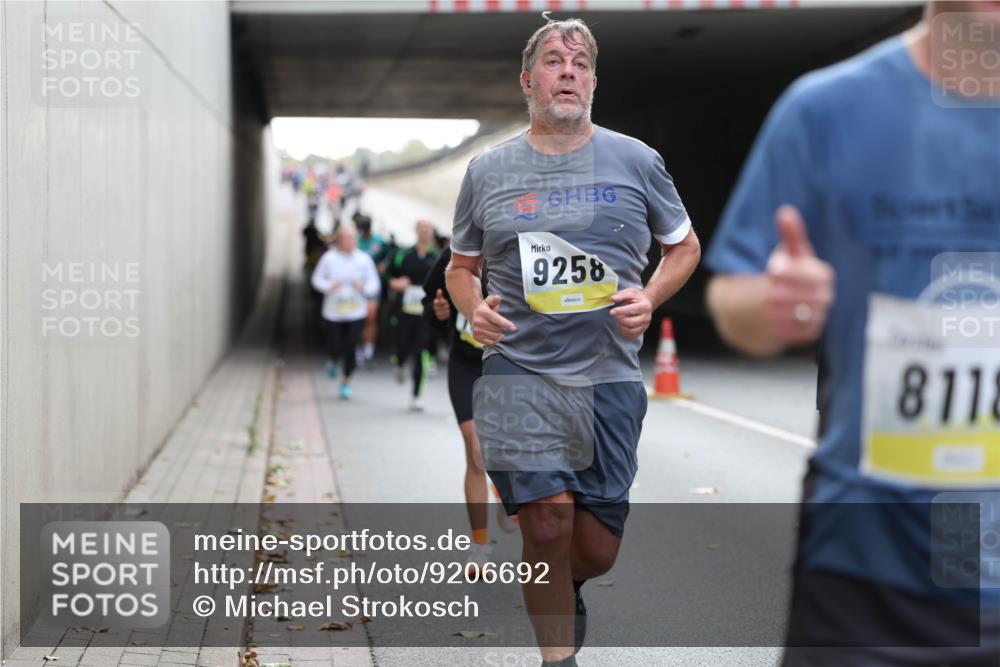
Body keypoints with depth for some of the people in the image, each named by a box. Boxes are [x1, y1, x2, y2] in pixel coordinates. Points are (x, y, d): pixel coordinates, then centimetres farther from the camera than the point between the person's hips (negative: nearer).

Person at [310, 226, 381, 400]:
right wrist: (329, 285, -13)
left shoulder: (364, 259, -2)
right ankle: (334, 361, 38)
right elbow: (317, 279, 6)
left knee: (350, 349, -3)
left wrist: (363, 286, -17)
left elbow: (374, 284, 4)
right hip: (333, 312, 0)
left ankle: (346, 383, 15)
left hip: (356, 313, 0)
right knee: (335, 348, -1)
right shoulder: (329, 258, -3)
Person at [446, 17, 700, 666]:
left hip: (611, 376, 1)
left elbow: (685, 246, 17)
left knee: (596, 550, 4)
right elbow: (461, 266, 19)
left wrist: (649, 298, -2)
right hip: (519, 372, -1)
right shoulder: (488, 170, 8)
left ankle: (562, 589, 40)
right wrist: (475, 309, -3)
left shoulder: (636, 160, 7)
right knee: (548, 520, -16)